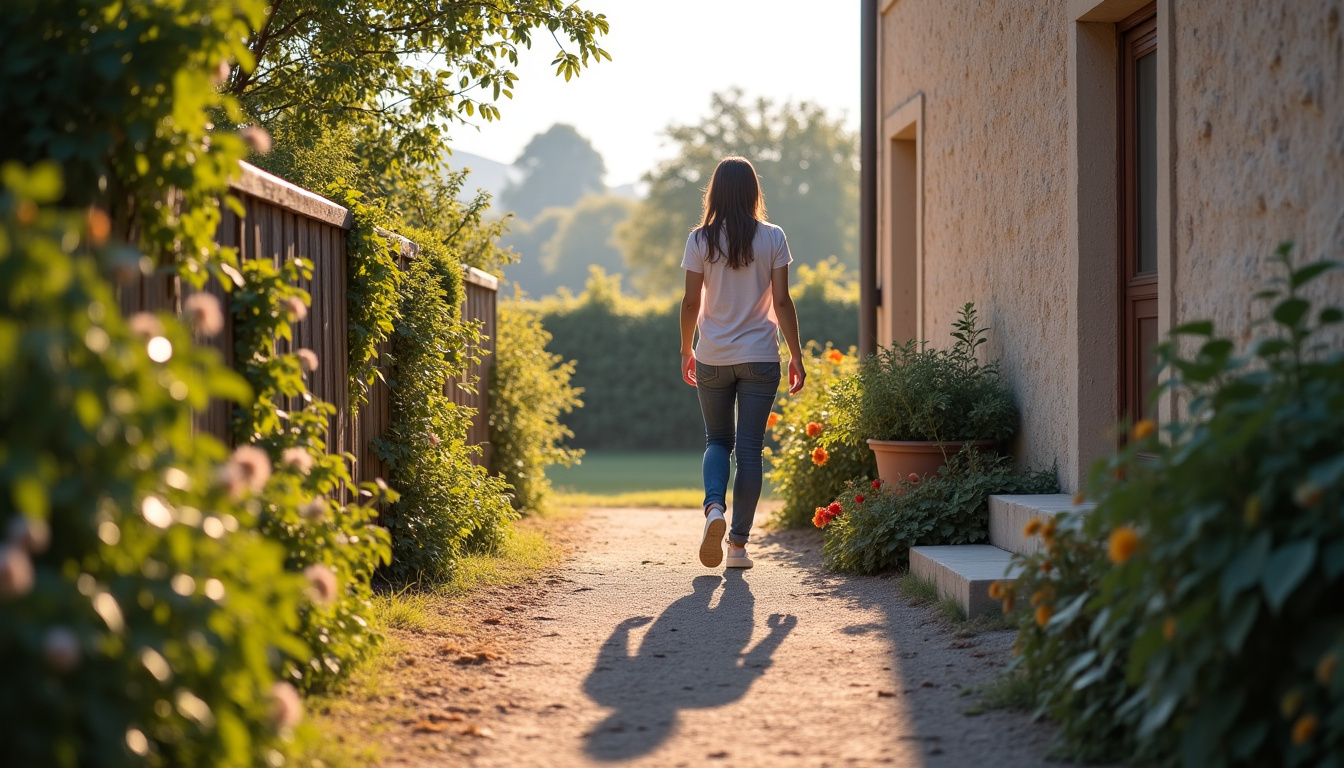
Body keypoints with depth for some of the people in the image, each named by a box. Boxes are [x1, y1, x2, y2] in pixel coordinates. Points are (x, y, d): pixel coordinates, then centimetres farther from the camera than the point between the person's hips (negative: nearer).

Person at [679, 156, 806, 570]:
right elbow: (781, 302, -4)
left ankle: (714, 507, -11)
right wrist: (796, 355, 3)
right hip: (760, 357, -1)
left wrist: (686, 350, 12)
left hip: (712, 357, 1)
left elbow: (691, 302, -1)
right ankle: (738, 543, 5)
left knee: (717, 440, 16)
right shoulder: (772, 238, -3)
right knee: (749, 448, 5)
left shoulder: (701, 240, -3)